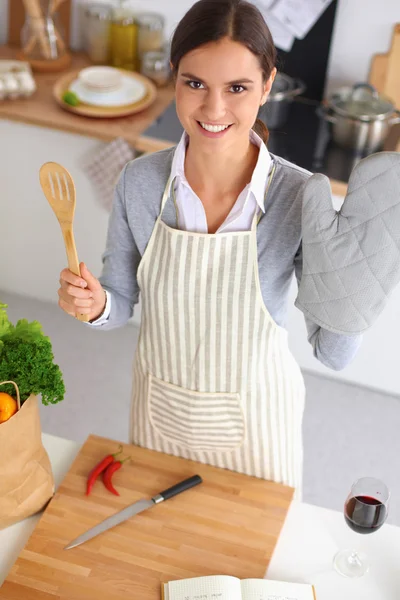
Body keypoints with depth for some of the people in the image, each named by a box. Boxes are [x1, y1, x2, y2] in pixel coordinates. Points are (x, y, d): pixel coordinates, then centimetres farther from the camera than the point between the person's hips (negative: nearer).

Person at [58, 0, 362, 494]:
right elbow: (120, 304, -3)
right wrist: (95, 303, -25)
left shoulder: (299, 198, -24)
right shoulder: (139, 182, -17)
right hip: (159, 410, 2)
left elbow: (333, 353, -18)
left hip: (254, 416, -2)